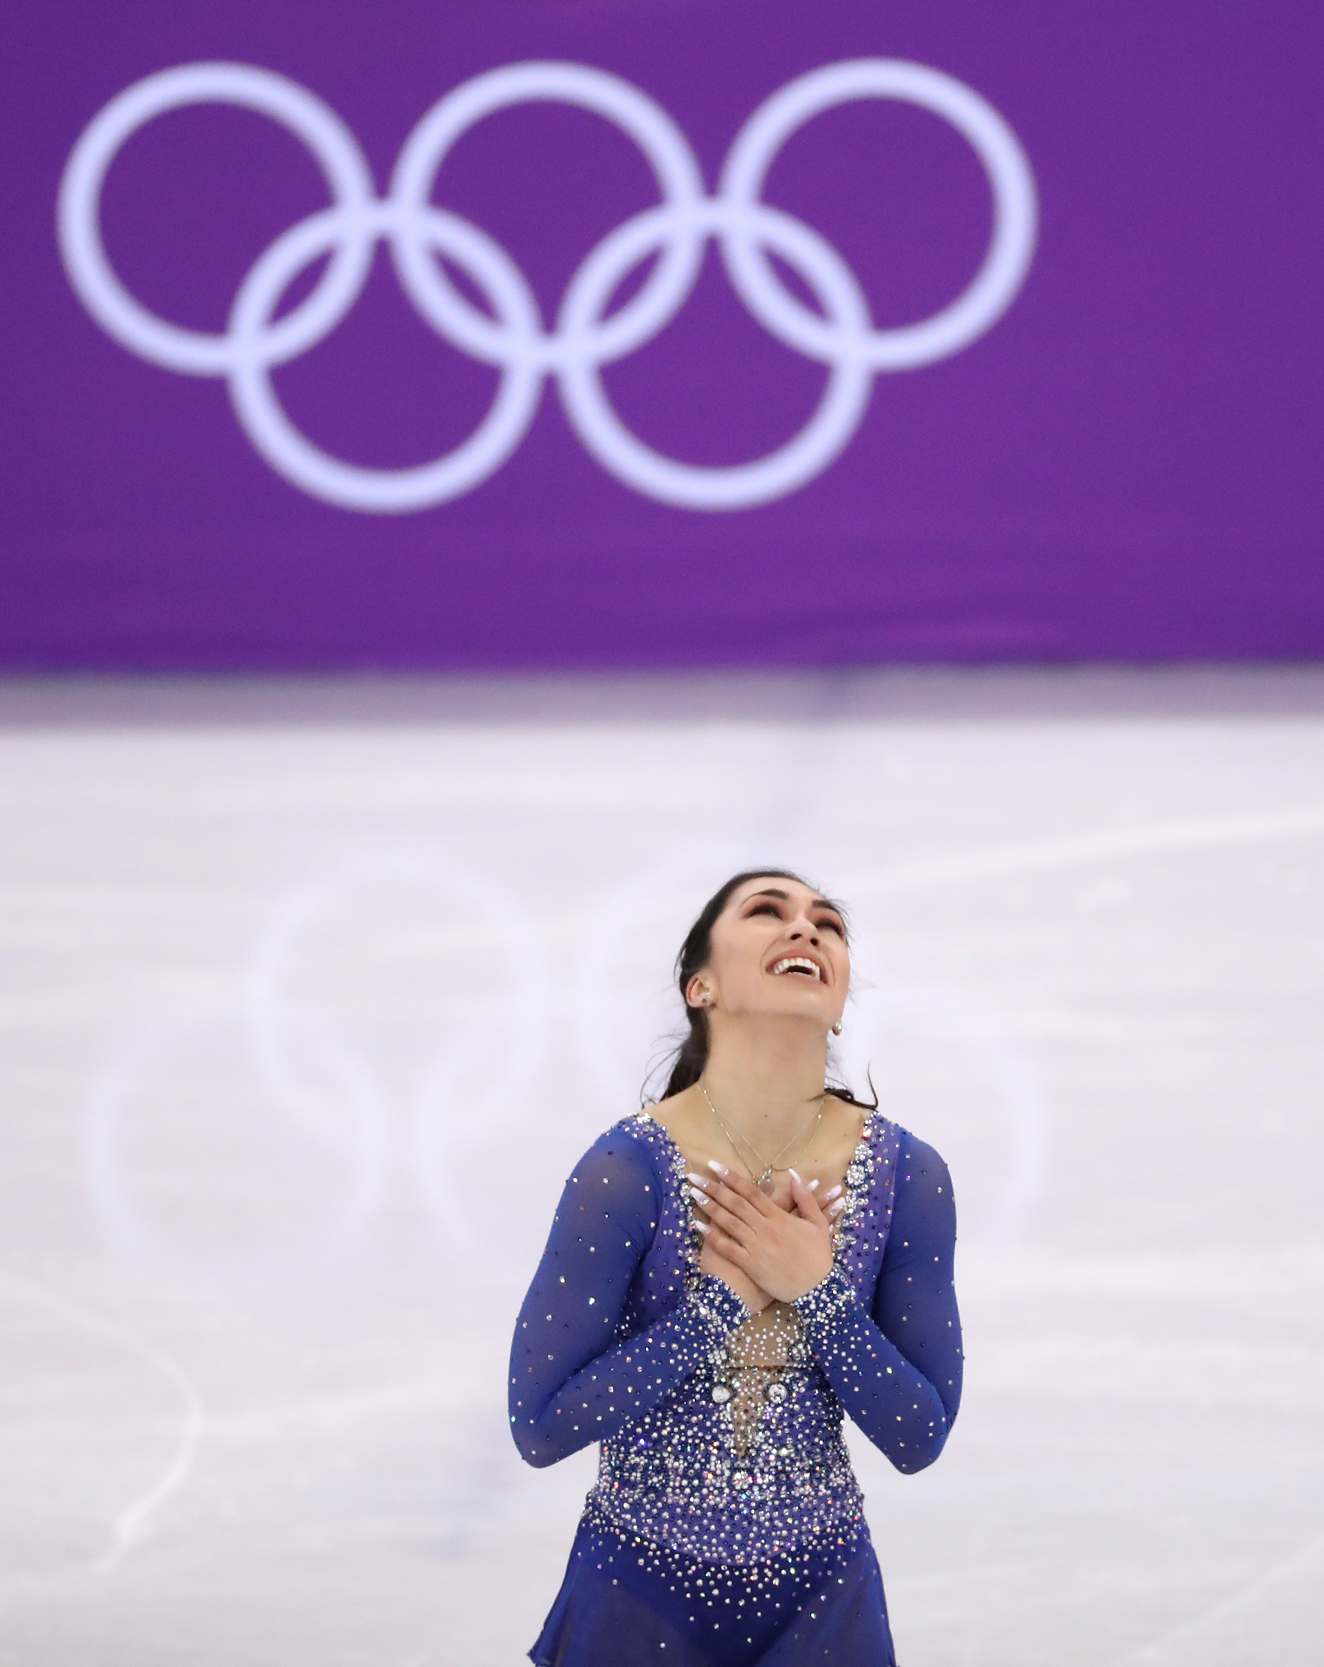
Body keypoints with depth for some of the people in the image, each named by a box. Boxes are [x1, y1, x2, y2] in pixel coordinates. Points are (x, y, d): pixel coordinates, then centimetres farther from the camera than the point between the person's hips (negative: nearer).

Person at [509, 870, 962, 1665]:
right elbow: (539, 1426, -16)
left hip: (822, 1593, 2)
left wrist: (820, 1292, -19)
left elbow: (919, 1440, -5)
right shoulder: (626, 1172, -17)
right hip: (643, 1591, -2)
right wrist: (721, 1301, -21)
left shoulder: (907, 1175, -9)